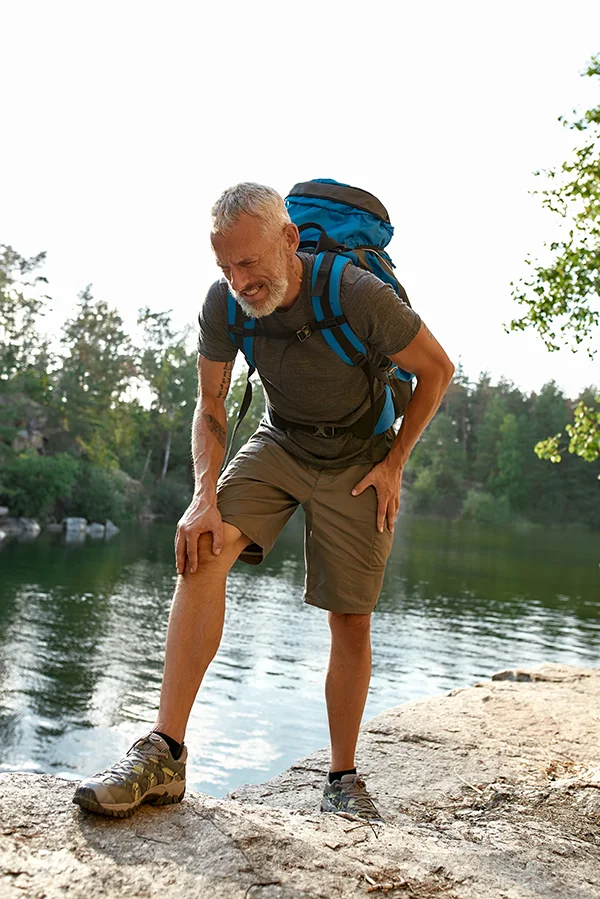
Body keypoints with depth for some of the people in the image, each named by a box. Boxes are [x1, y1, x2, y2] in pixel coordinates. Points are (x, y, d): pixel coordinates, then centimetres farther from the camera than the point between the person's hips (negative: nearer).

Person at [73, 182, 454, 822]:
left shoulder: (360, 296, -27)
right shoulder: (224, 303, -16)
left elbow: (437, 369, -11)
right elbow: (211, 406, -5)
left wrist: (394, 464, -10)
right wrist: (205, 497, -20)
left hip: (360, 458, -2)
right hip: (279, 442, 2)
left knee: (351, 624, -2)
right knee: (204, 548, -24)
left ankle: (343, 779, 19)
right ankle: (164, 753, -21)